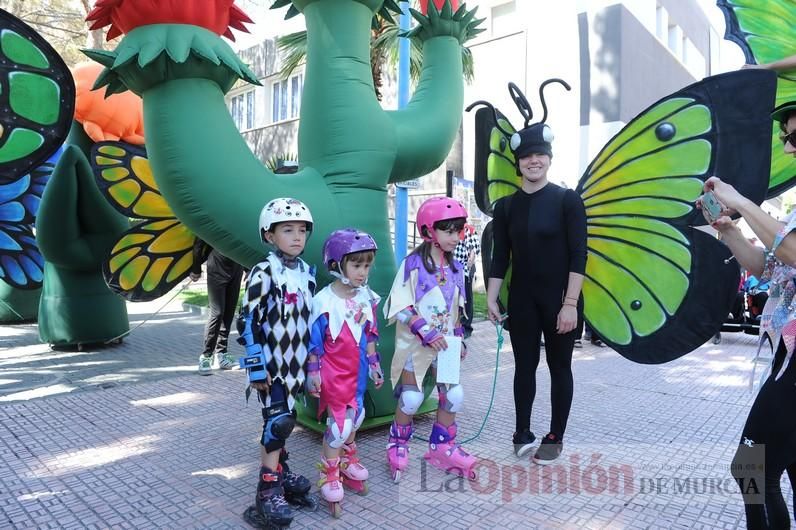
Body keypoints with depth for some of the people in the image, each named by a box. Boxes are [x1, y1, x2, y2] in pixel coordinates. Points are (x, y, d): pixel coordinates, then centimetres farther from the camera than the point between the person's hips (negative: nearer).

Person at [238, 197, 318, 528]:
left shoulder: (307, 272, 8)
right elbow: (249, 322, -15)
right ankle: (267, 492, 1)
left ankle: (281, 473, 30)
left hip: (296, 362, 6)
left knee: (284, 419, 15)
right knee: (278, 421, -8)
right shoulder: (264, 273, -13)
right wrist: (256, 366, -17)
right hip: (272, 362, -6)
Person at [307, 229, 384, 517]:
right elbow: (314, 342, -12)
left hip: (357, 370, 6)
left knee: (354, 417, 18)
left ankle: (347, 464, 41)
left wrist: (375, 365, 13)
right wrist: (313, 373, -11)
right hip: (333, 371, -6)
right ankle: (329, 477, 19)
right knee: (340, 422, -1)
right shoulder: (323, 301, -18)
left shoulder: (367, 297, -1)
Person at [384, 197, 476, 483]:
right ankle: (398, 445, 25)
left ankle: (442, 447, 25)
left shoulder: (456, 268, 5)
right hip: (415, 343, -6)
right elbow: (401, 307, -17)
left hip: (444, 343, 6)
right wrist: (426, 332, -23)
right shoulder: (413, 264, -15)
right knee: (411, 398, 1)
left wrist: (459, 338, 13)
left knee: (453, 395, 6)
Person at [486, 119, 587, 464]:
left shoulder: (567, 200, -5)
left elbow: (578, 256, -10)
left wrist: (570, 303, -15)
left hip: (560, 300, -3)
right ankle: (522, 433, 23)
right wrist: (491, 299, 0)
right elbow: (500, 257, 6)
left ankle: (555, 438, 22)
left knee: (559, 367, 8)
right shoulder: (506, 206, 5)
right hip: (522, 300, 3)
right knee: (524, 365, 9)